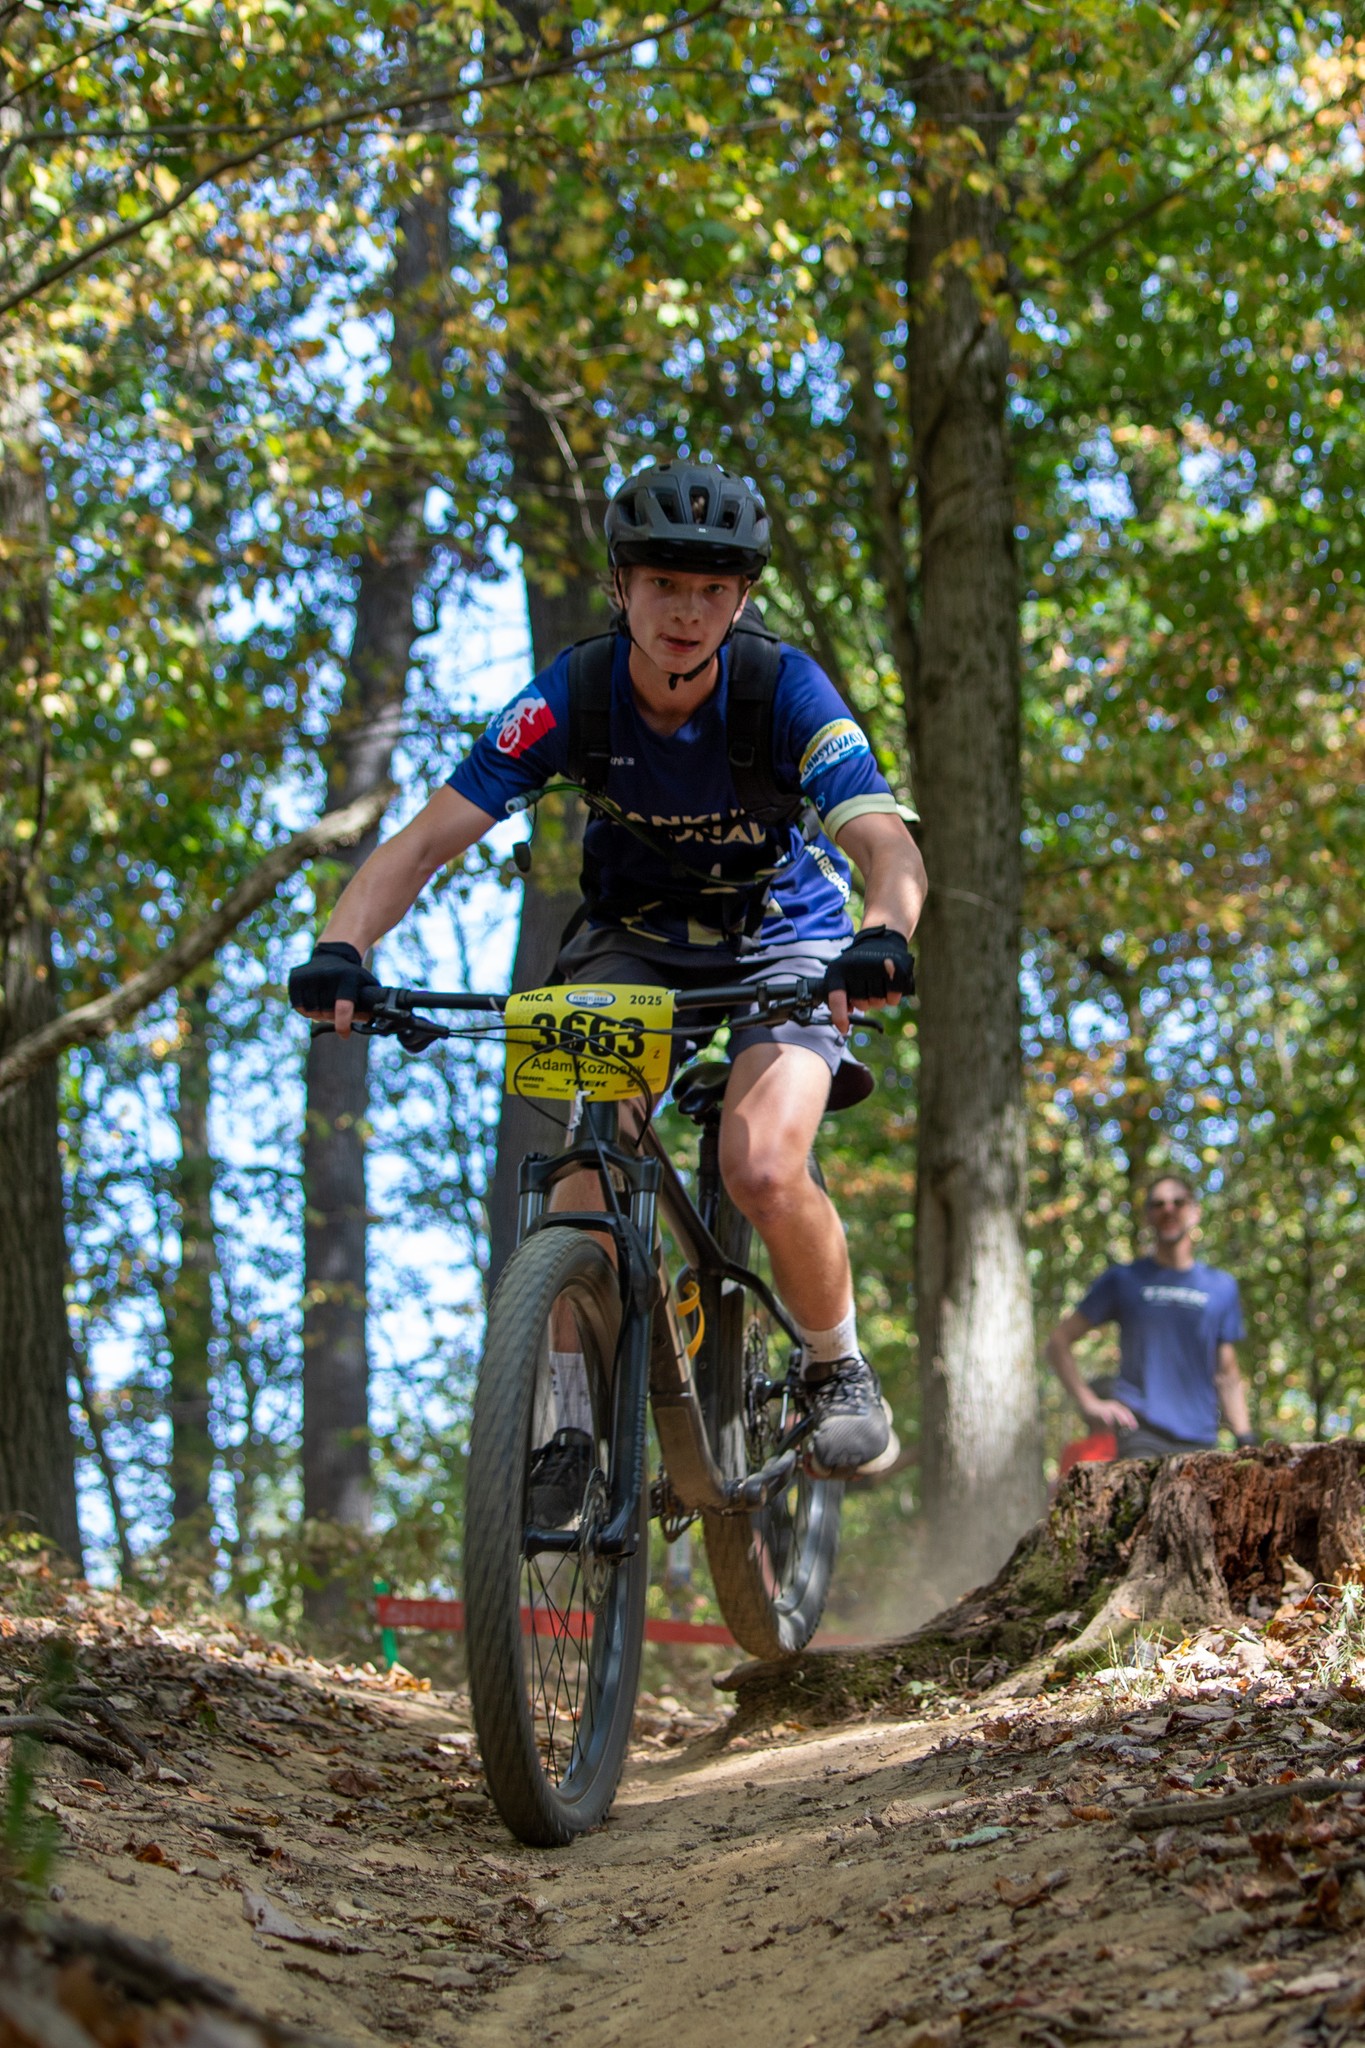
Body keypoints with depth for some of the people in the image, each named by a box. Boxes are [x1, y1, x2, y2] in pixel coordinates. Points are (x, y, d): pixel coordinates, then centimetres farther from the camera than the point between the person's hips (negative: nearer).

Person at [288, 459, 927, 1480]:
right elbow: (430, 835, -26)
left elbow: (889, 845, -37)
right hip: (631, 942, 2)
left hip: (783, 942, -2)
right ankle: (572, 1405, -8)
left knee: (764, 1173, -24)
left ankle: (841, 1372, 3)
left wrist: (885, 936, -60)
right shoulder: (570, 695, -21)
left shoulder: (788, 692, -26)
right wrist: (343, 947, -43)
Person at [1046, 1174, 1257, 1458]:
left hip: (1199, 1440, 3)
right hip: (1141, 1437, -2)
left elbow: (1227, 1377, 17)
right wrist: (1088, 1403, -1)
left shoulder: (1222, 1287, 15)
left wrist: (1246, 1442, 6)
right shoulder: (1123, 1281, 9)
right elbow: (1059, 1341, 11)